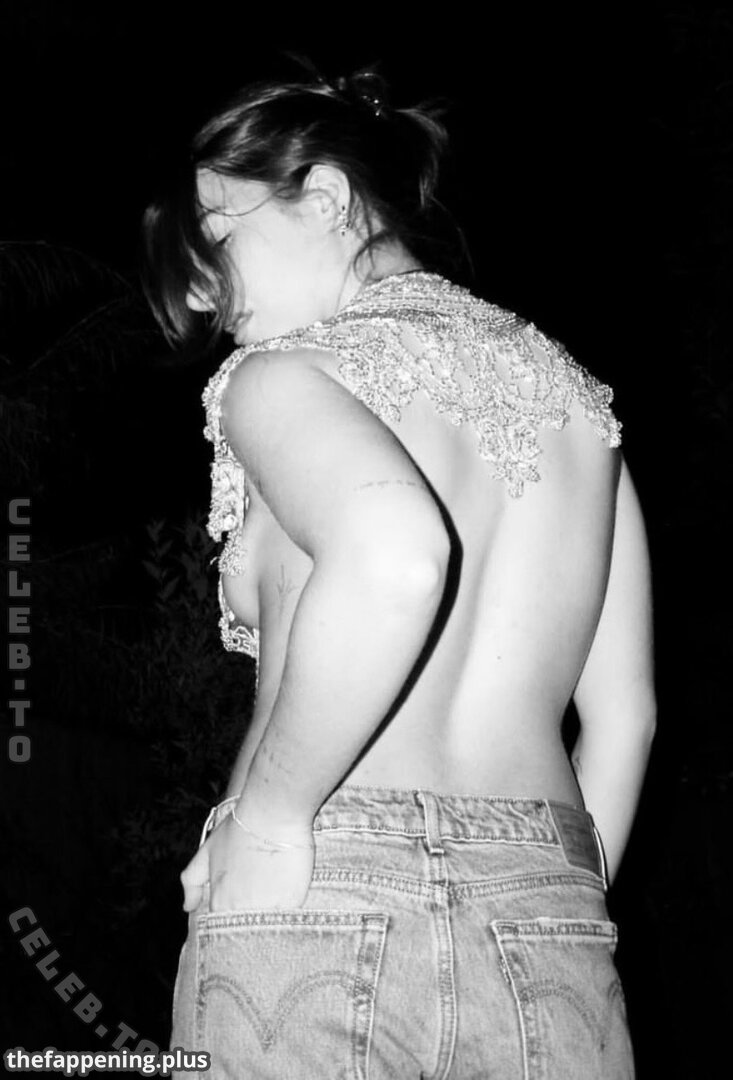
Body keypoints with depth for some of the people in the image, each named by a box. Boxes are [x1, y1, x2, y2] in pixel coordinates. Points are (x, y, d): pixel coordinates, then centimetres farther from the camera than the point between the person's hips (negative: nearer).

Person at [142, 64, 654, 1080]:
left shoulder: (284, 371, -3)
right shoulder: (569, 387, 15)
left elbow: (396, 558, -26)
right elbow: (626, 712, 13)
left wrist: (267, 814, -14)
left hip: (318, 913, -5)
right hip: (553, 940, 6)